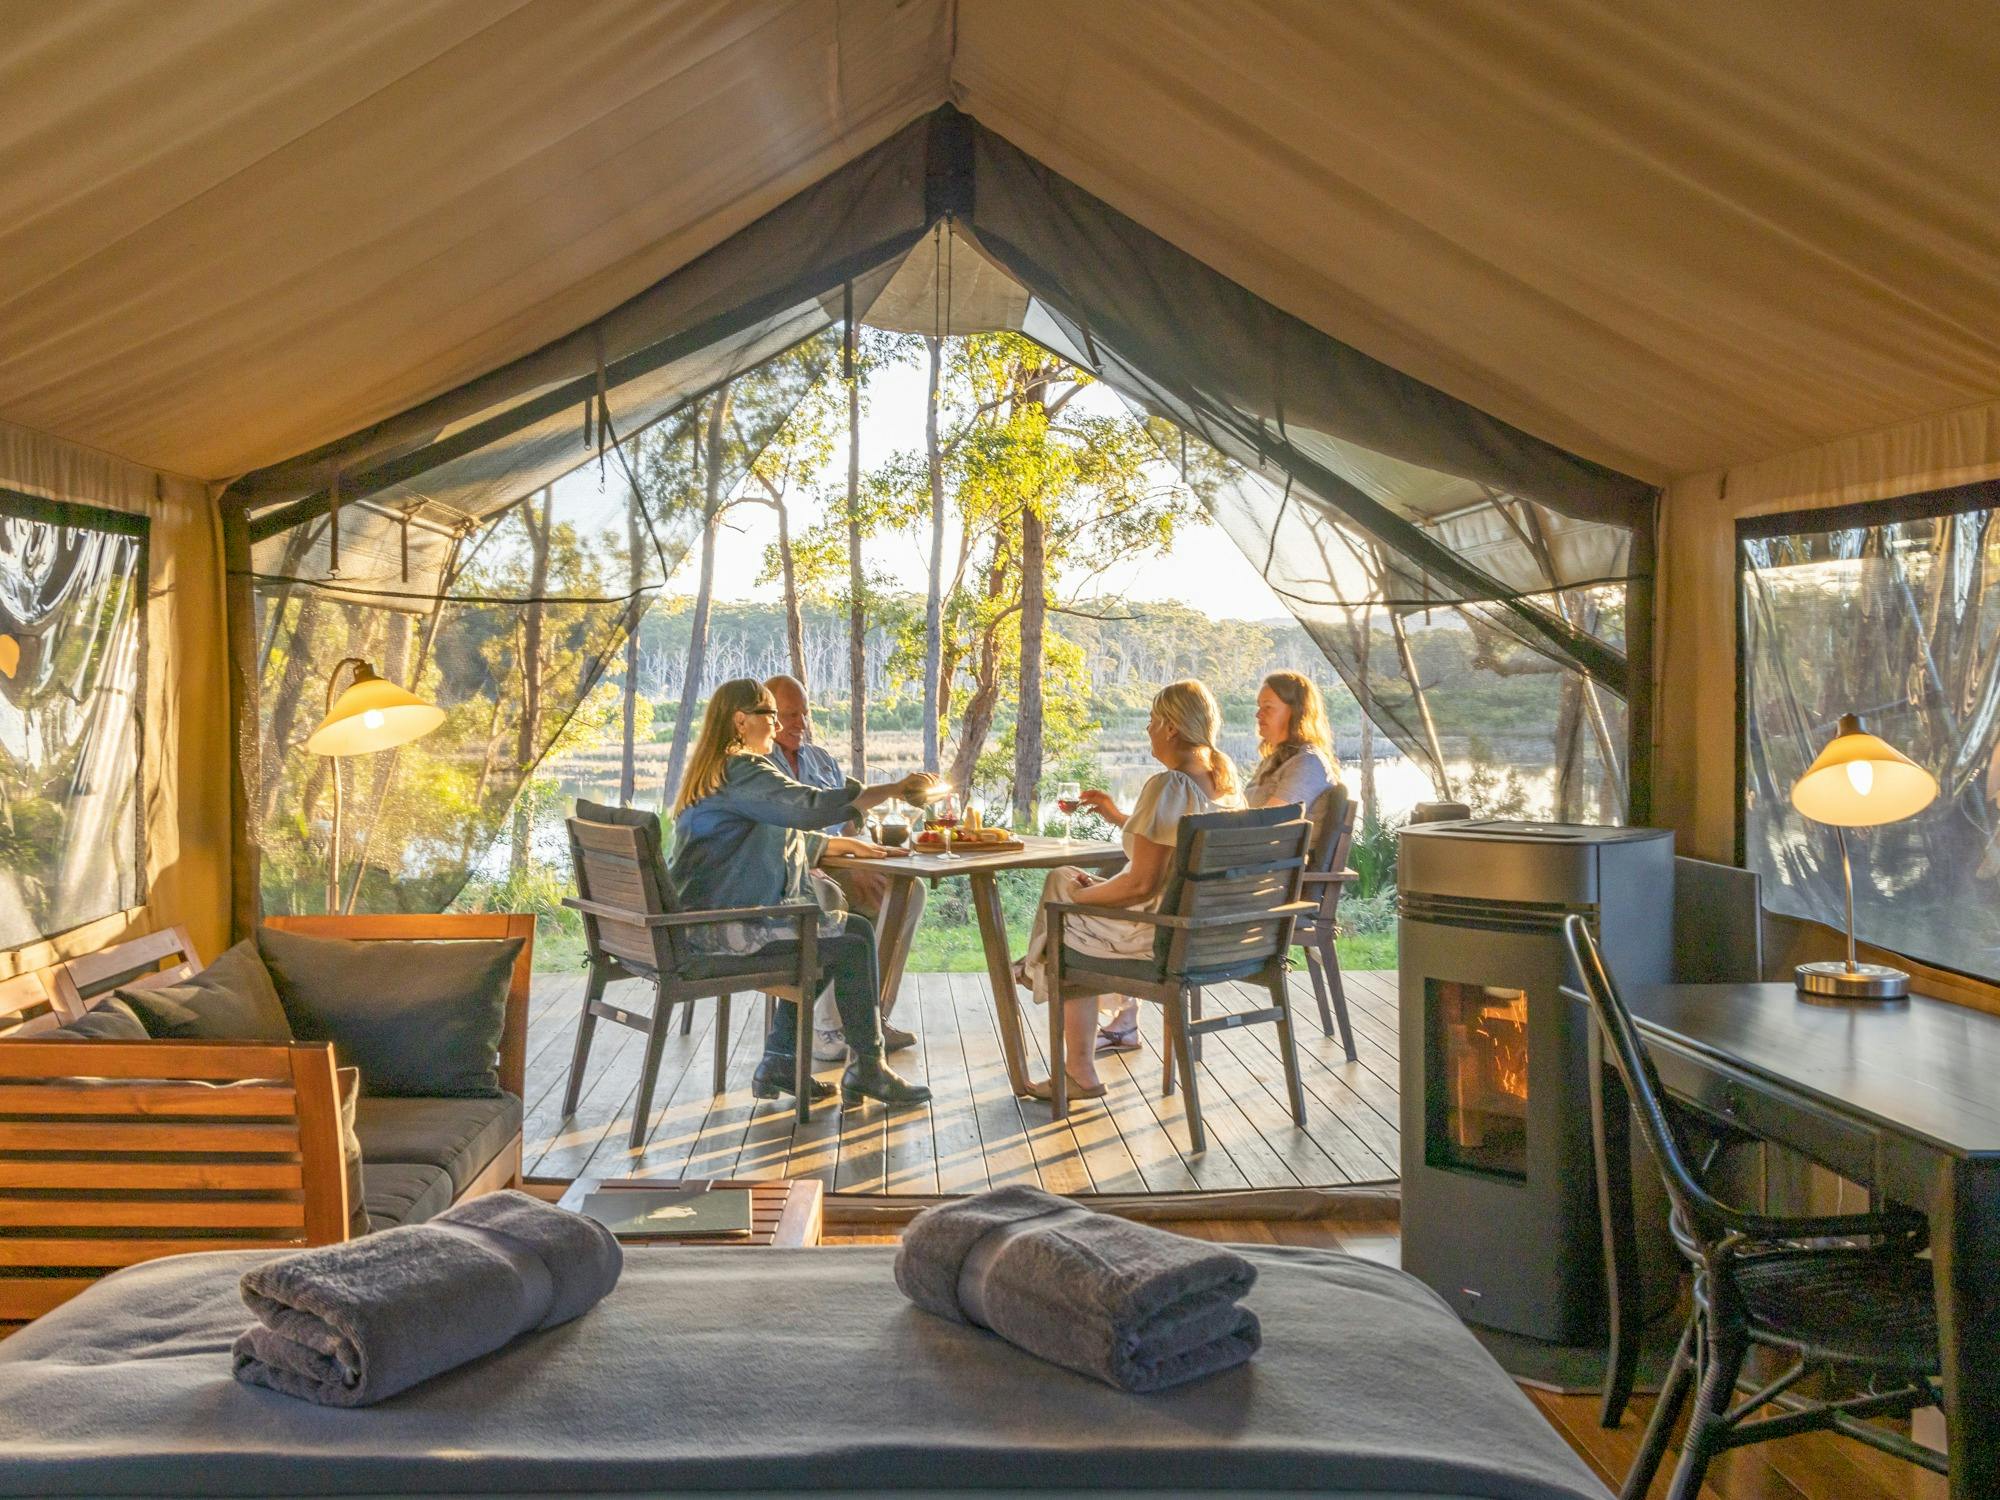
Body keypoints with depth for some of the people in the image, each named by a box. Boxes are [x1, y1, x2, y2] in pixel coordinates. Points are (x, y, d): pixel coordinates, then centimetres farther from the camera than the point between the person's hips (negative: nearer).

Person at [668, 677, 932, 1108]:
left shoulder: (713, 770, 19)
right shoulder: (740, 770, -14)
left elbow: (779, 834, 26)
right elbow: (810, 807, -26)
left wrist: (843, 844, 21)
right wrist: (894, 789, -19)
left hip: (702, 919, 11)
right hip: (725, 924, -11)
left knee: (829, 938, 21)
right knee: (855, 937, -6)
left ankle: (778, 1064, 20)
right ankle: (866, 1069, 3)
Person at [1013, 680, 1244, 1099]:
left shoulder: (1166, 786, -25)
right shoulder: (1225, 781, 2)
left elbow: (1141, 884, -26)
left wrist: (1082, 894, -10)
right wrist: (1119, 817, 20)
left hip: (1162, 935, -9)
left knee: (1065, 929, 14)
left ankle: (1081, 1073, 16)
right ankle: (1125, 1025, 39)